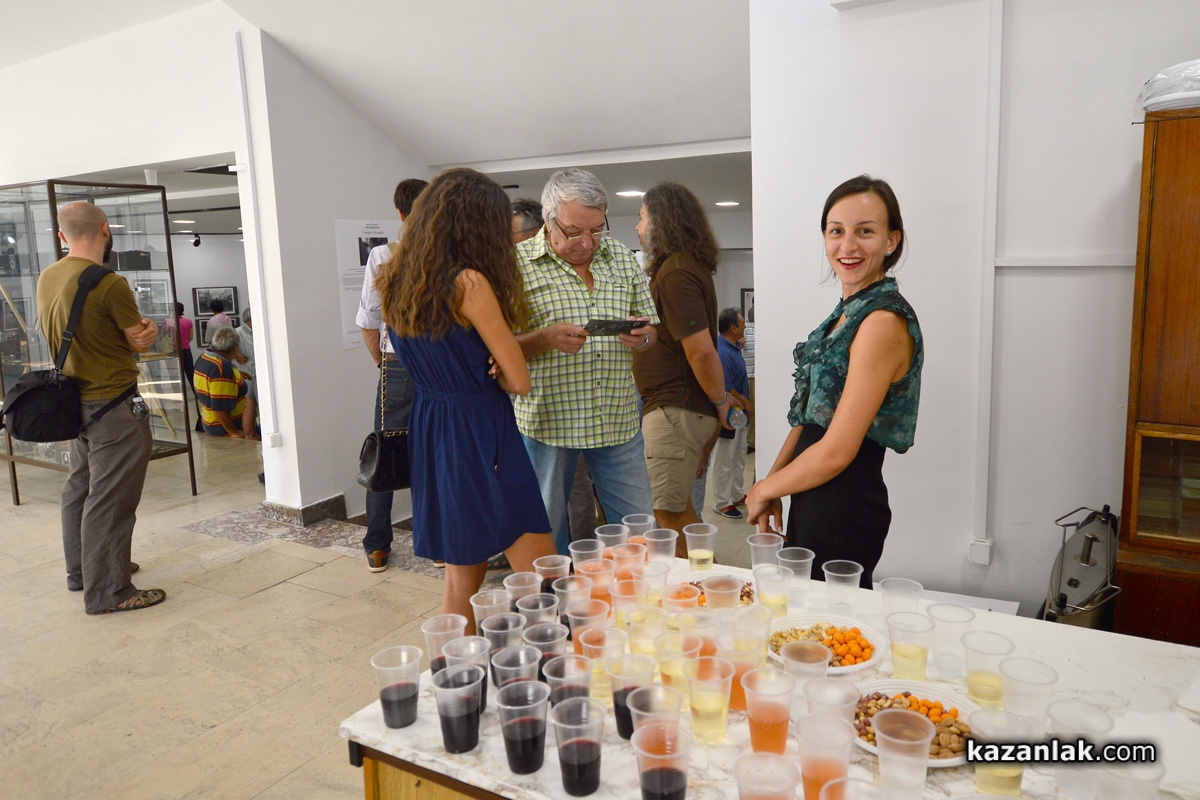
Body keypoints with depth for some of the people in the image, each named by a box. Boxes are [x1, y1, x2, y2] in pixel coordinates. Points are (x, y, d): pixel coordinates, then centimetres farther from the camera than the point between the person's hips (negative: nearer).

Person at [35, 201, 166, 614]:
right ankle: (107, 591, 4)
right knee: (111, 500, -2)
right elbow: (140, 343, -10)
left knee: (79, 488, 19)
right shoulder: (110, 284, -20)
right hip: (114, 404, -8)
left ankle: (80, 570, 33)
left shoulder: (47, 278, 5)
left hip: (75, 401, 9)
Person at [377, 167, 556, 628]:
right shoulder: (469, 284, -16)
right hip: (481, 438, -8)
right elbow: (519, 381, -13)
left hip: (430, 431, 8)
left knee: (461, 575, 19)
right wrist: (492, 374, 6)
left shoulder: (396, 285, 7)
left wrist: (481, 368, 4)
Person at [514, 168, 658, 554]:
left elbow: (650, 329, 16)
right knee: (547, 535, 11)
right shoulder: (518, 263, -4)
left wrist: (642, 337, -7)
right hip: (547, 419, -3)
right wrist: (545, 338, -23)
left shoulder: (621, 256, 10)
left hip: (618, 418, 4)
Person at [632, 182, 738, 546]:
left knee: (669, 516, -4)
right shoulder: (683, 266, 16)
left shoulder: (676, 273, -18)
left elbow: (701, 351, -24)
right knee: (679, 509, 18)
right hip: (673, 408, 11)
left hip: (674, 410, -11)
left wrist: (720, 400, -12)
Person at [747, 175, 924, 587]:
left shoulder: (883, 321, -20)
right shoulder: (848, 310, 9)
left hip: (844, 510, -9)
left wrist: (763, 490, -7)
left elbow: (837, 452, -21)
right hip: (812, 502, 9)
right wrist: (772, 483, 5)